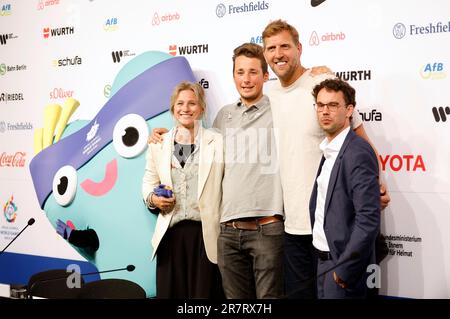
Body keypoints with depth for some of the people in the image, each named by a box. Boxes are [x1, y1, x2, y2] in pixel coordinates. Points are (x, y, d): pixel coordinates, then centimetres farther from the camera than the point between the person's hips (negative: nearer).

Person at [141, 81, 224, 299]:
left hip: (206, 233, -2)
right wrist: (153, 198, -5)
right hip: (170, 233, 2)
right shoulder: (158, 144, 9)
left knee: (205, 292, 4)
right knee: (170, 292, 8)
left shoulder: (218, 142, 1)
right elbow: (148, 182, 16)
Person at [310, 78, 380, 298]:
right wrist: (323, 262, 8)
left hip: (343, 264, -8)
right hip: (325, 260, 8)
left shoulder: (358, 153, -18)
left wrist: (345, 270, -19)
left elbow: (368, 219, -23)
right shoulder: (328, 151, 10)